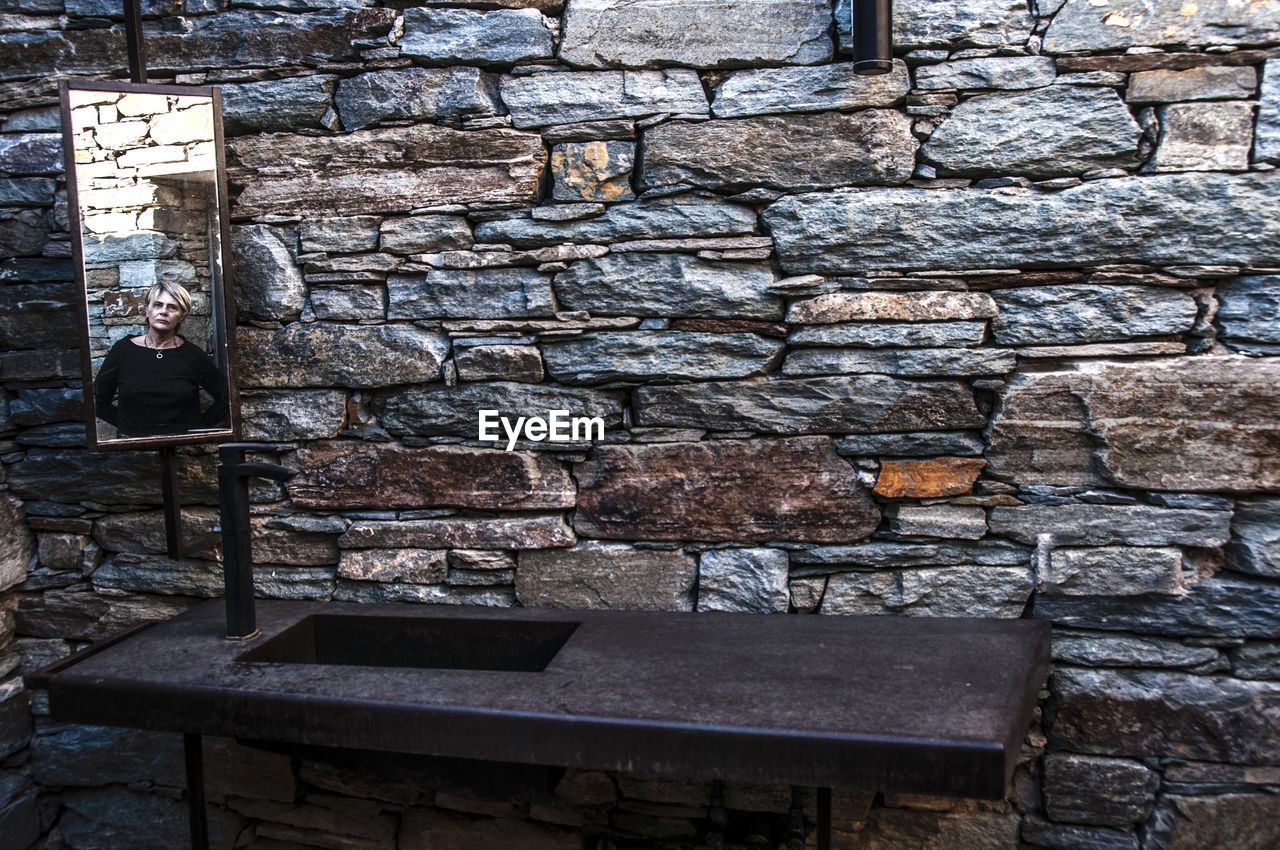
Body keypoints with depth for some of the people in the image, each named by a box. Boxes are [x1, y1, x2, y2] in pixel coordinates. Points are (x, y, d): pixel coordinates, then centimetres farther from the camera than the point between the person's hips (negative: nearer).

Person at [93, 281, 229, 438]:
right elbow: (98, 401, 12)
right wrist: (129, 424, 6)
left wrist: (201, 424, 6)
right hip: (133, 443, 0)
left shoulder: (191, 354, 4)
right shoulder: (123, 350, 6)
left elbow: (226, 397, 11)